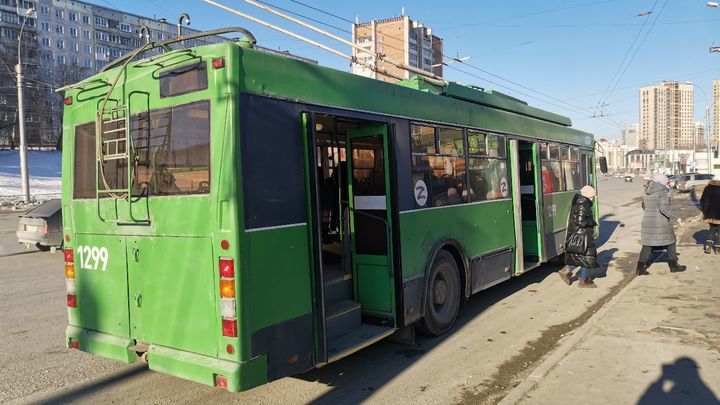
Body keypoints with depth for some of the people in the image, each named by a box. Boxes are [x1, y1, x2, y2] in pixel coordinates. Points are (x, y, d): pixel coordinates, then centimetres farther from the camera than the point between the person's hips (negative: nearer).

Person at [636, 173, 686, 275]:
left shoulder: (647, 192, 6)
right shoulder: (663, 191, -15)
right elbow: (664, 207, -25)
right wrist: (673, 217, -15)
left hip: (648, 221, 6)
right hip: (661, 223, -6)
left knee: (647, 245, 9)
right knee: (670, 242, 14)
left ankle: (640, 268, 1)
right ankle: (673, 265, 23)